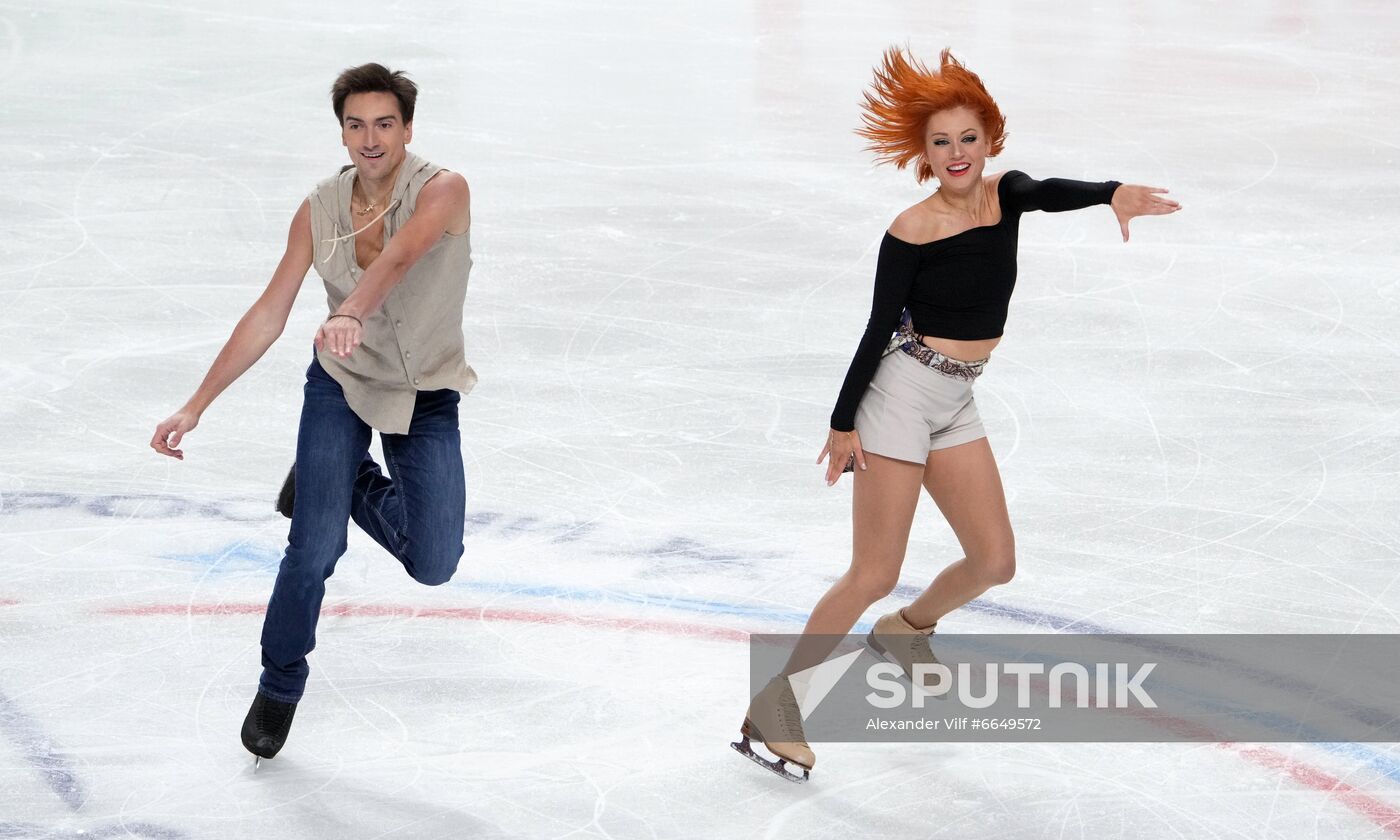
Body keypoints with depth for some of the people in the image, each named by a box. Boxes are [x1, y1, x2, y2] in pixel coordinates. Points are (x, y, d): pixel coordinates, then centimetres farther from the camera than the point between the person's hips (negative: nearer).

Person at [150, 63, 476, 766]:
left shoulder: (443, 192, -21)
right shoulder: (319, 211, -10)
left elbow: (398, 258, -42)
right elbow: (268, 318, -6)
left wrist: (351, 314, -62)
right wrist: (195, 406, -9)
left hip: (426, 400, -1)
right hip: (340, 389, 1)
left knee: (433, 566, -4)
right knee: (314, 549, -11)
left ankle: (349, 484, 24)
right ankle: (280, 685, 13)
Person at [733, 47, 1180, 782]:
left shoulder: (1004, 195, -1)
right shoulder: (911, 232, -14)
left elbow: (1052, 192, -23)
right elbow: (878, 329, -9)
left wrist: (1113, 193, -44)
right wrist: (843, 423, -7)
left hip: (956, 405, 7)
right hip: (902, 392, -7)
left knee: (995, 561, 11)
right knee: (874, 575, -9)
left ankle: (905, 630, 41)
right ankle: (776, 702, 2)